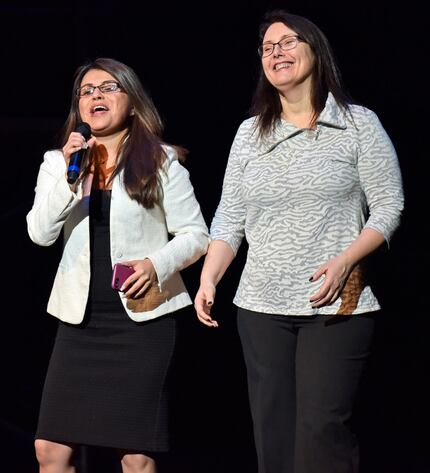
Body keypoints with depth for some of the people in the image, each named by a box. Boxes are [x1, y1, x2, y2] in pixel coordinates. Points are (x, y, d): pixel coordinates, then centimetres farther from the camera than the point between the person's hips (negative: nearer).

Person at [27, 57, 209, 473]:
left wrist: (157, 264, -16)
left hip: (142, 317, -2)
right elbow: (40, 233, -4)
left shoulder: (161, 161, 3)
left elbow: (195, 235, 2)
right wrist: (68, 175, -16)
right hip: (80, 319, 3)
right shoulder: (58, 162, 9)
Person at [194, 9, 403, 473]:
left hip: (336, 308, -4)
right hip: (262, 310, 4)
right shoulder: (250, 133, 12)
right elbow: (228, 219, 12)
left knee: (322, 431, -12)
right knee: (272, 433, 5)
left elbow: (388, 208, -2)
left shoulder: (358, 124, 0)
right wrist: (208, 280, -3)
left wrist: (345, 261, -17)